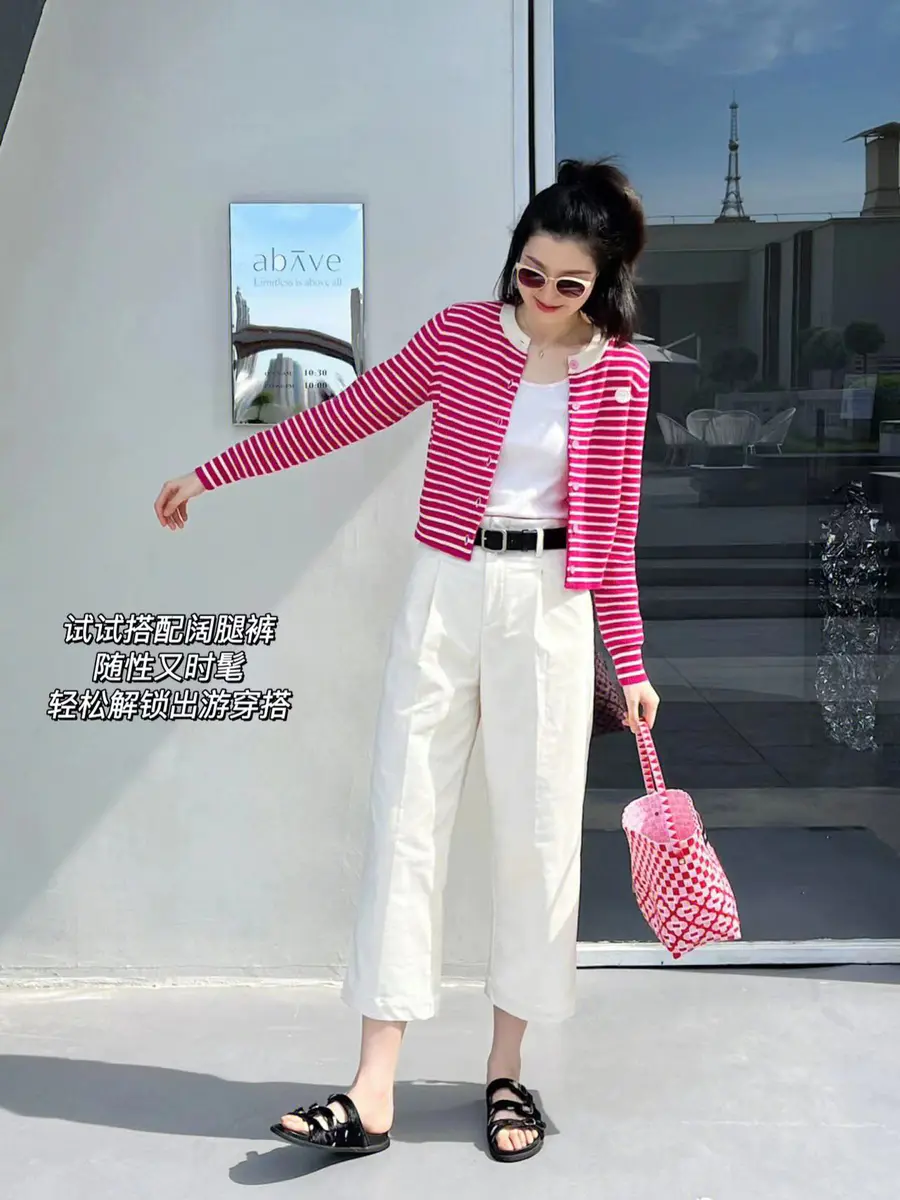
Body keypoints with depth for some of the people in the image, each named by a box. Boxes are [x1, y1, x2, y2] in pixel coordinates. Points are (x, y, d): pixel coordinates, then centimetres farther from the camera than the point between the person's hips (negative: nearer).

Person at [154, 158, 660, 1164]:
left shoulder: (621, 373, 2)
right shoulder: (461, 334, 1)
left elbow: (612, 527, 6)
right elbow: (341, 417, 6)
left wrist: (631, 664, 5)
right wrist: (211, 473, 7)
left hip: (551, 604, 0)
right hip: (445, 593, 0)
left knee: (537, 829, 3)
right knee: (405, 821, -2)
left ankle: (506, 1069, 20)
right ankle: (373, 1091, 3)